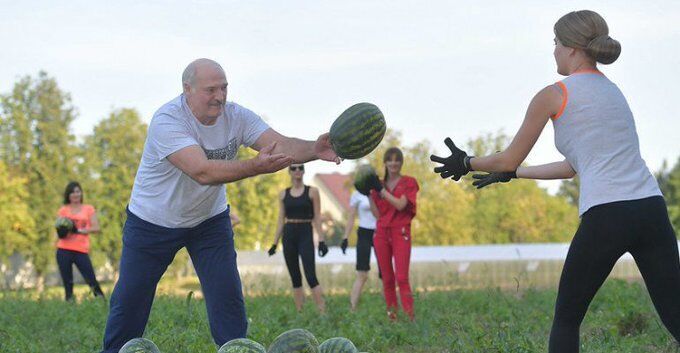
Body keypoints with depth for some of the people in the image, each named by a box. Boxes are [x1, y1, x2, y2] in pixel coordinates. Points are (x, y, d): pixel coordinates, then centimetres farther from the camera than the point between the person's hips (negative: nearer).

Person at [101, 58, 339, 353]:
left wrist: (314, 150, -49)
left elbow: (282, 145, -27)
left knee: (227, 296, -7)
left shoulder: (236, 116, -15)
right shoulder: (167, 121, -30)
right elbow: (202, 172, -42)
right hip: (152, 222, -3)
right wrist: (256, 166, -55)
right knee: (130, 299, 4)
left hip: (209, 219, 3)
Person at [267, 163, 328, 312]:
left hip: (305, 234, -3)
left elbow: (317, 217, 0)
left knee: (310, 276, -15)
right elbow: (281, 220, 12)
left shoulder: (312, 191, 2)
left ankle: (323, 311, -17)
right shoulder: (283, 194, 10)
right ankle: (299, 312, 8)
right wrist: (275, 243, 8)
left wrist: (321, 240, -7)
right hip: (288, 236, 3)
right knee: (295, 278, 4)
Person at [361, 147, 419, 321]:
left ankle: (410, 316, -15)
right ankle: (391, 315, 8)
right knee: (387, 279, 3)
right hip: (382, 233, 4)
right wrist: (368, 194, -4)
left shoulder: (408, 182, 4)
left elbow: (400, 205, -12)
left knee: (402, 277, -13)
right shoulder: (378, 184, 13)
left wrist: (380, 190, -13)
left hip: (401, 233, -4)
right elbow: (377, 213, 6)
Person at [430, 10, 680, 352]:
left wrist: (466, 163, 28)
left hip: (605, 216, -6)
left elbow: (509, 159, 10)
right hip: (652, 209, 6)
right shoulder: (611, 90, 24)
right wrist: (510, 173, 38)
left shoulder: (554, 95, 3)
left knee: (566, 319, 12)